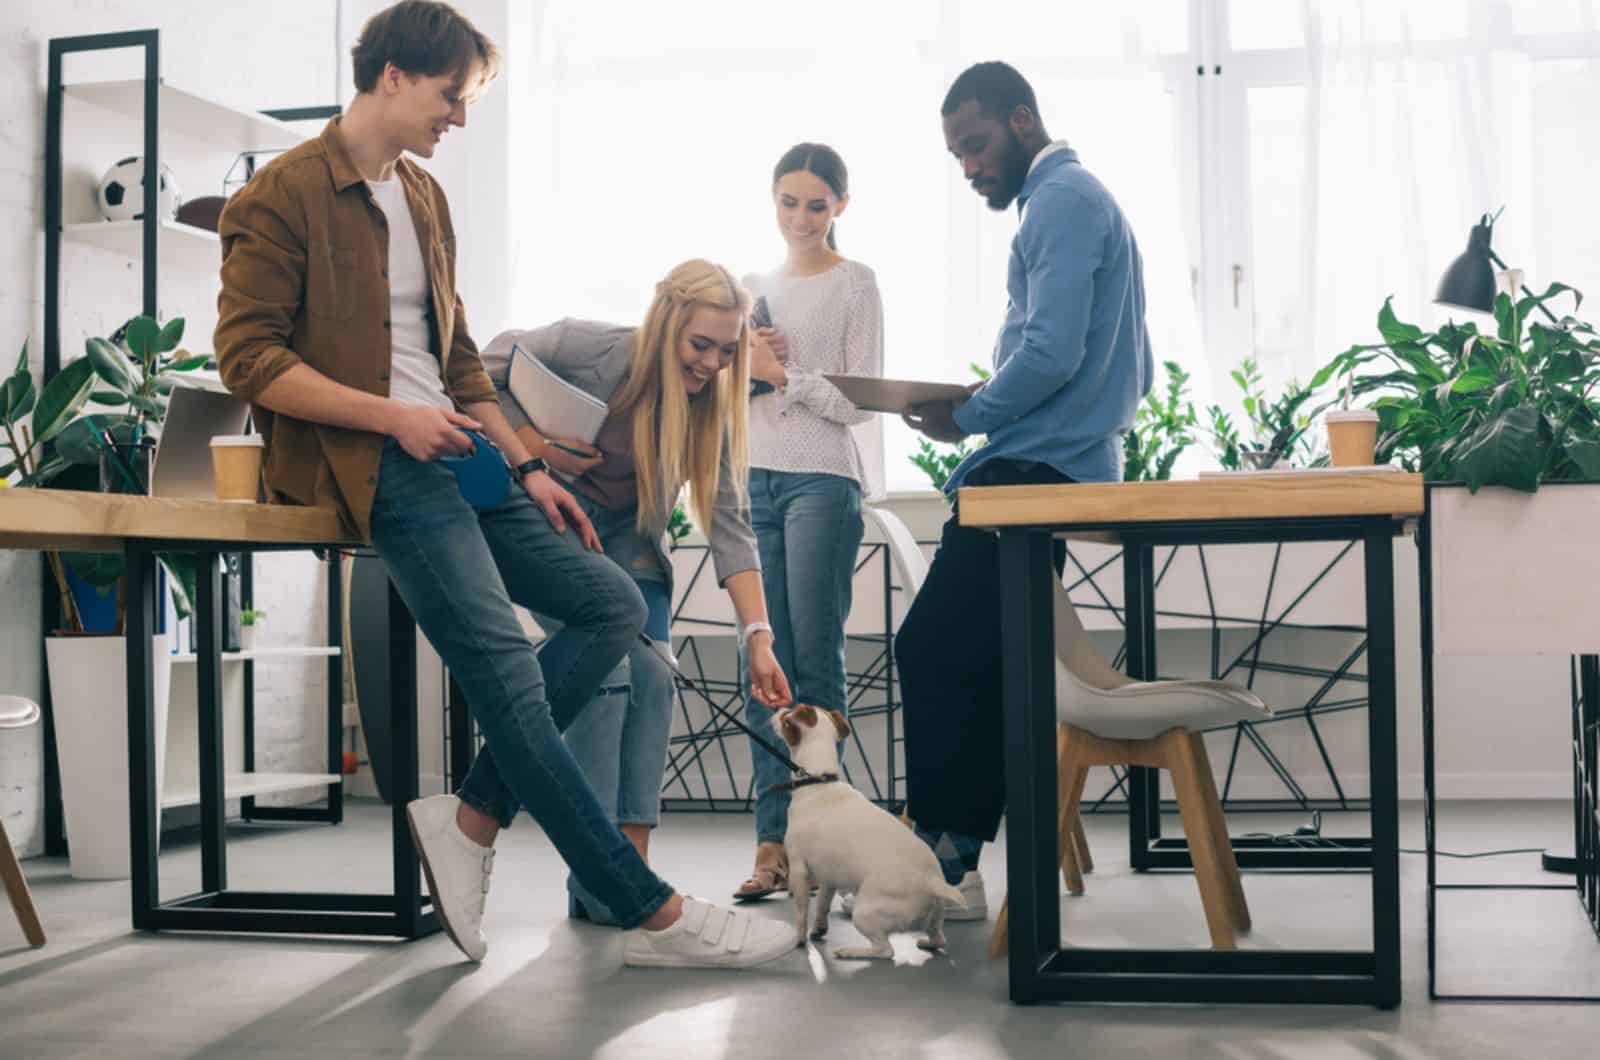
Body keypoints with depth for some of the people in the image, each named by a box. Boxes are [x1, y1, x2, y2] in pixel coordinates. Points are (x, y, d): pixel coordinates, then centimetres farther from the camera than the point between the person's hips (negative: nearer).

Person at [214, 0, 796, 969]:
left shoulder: (425, 196, 21)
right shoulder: (284, 196, -4)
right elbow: (248, 358, -12)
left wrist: (526, 466, 14)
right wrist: (393, 415, -17)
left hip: (449, 452, 9)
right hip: (369, 463, -9)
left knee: (615, 604, -2)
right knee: (504, 663, -20)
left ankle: (472, 819, -3)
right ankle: (653, 914, -19)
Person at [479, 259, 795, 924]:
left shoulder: (711, 410, -9)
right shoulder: (591, 349, -22)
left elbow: (730, 526, -12)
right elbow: (483, 371, -13)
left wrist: (758, 638, -21)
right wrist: (535, 449, -25)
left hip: (623, 536, 5)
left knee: (651, 676, -11)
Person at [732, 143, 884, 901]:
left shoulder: (854, 284, 4)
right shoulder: (752, 288, 18)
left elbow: (860, 400, -3)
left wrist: (782, 373, -9)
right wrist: (742, 365, 2)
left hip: (823, 482, -5)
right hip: (755, 480, 5)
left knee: (815, 662, -7)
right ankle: (773, 841, 1)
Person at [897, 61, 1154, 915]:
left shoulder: (1062, 202, -7)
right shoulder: (1084, 201, 25)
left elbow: (1051, 353, -21)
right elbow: (1134, 371, 25)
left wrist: (965, 418, -7)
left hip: (1032, 474, -11)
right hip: (1073, 467, 11)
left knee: (932, 653, -10)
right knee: (979, 671, 9)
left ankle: (942, 860, -6)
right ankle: (955, 865, 12)